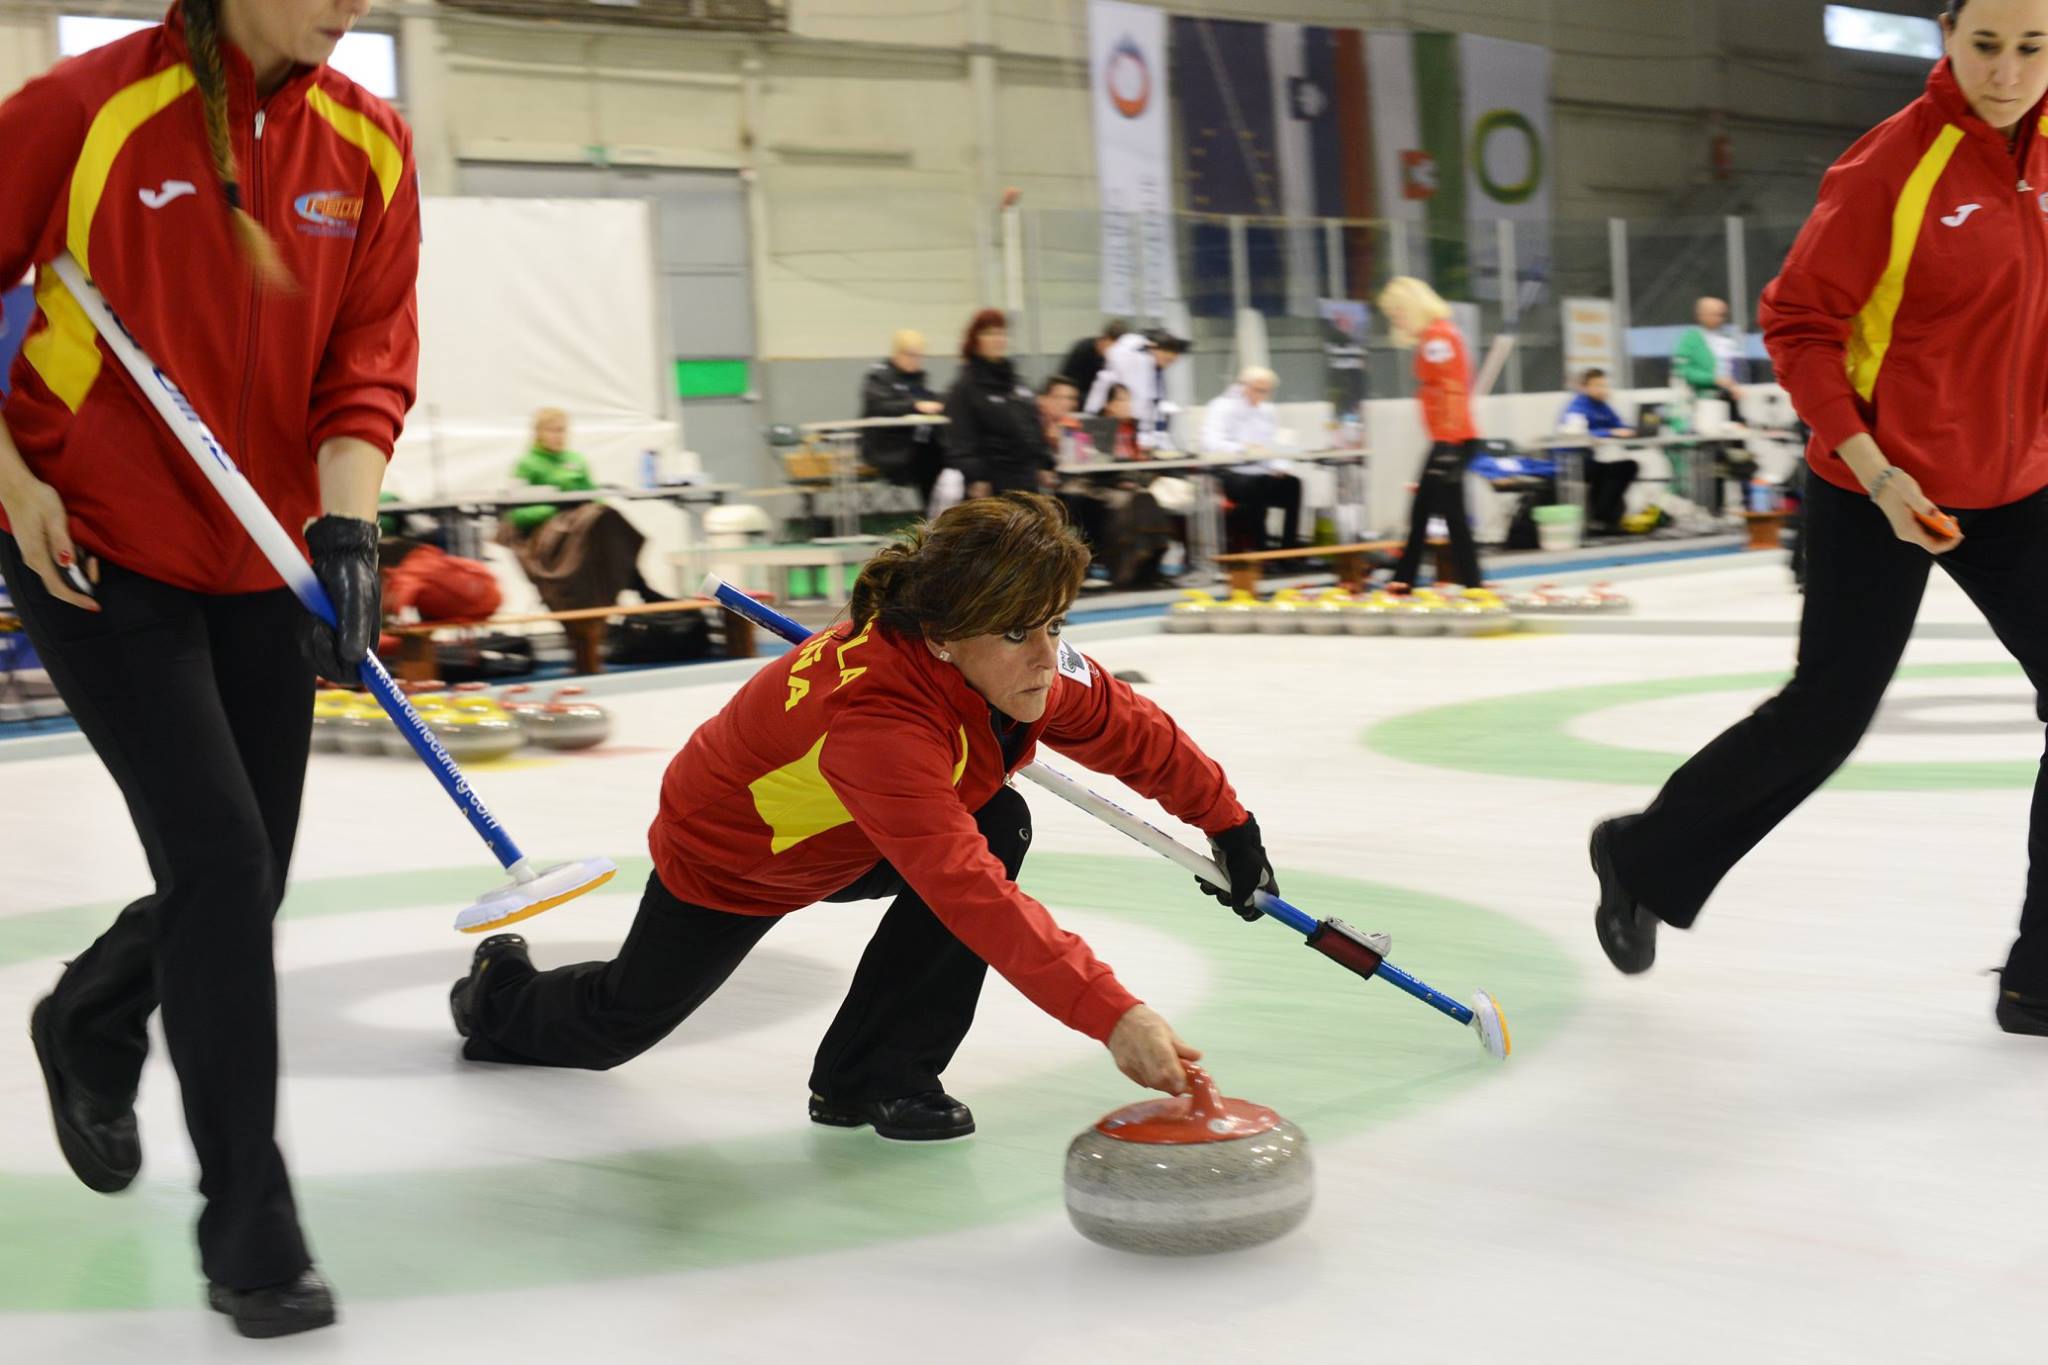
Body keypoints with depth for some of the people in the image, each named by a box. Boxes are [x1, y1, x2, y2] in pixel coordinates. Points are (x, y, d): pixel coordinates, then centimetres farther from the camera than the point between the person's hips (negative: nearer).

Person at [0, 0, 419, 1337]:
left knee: (242, 879, 11)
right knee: (219, 856, -12)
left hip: (262, 562, 5)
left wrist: (345, 522, -18)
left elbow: (371, 352, -3)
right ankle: (247, 1217, 2)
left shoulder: (369, 144, -2)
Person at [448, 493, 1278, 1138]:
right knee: (617, 1023, 14)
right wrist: (1110, 1014, -61)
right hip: (727, 857, -6)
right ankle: (500, 991, 51)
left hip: (853, 842, 6)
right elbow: (969, 893, -56)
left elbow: (1130, 730, -6)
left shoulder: (1025, 663, -26)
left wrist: (1226, 820, 0)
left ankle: (876, 1075, -10)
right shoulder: (873, 712, -47)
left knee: (1000, 826, -22)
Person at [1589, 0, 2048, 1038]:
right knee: (1827, 714, 4)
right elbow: (1797, 323, -13)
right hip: (1877, 494, -5)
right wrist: (1875, 473, -19)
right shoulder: (1893, 162, -17)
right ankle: (1646, 861, 28)